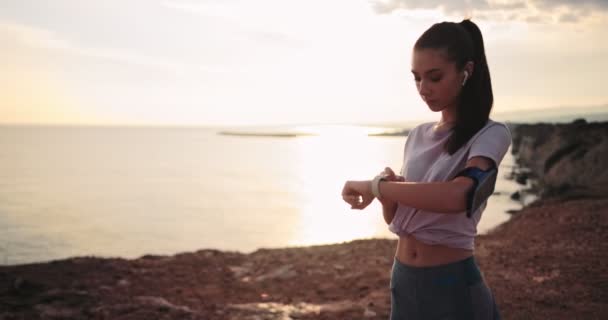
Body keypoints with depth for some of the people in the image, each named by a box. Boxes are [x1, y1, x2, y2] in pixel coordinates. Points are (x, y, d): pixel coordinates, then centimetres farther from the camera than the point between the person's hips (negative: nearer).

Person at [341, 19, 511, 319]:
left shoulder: (491, 134, -12)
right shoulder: (417, 135, 6)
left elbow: (457, 197, -32)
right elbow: (393, 217, 10)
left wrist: (374, 184, -22)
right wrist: (388, 189, -12)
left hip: (452, 283, -5)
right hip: (403, 278, 5)